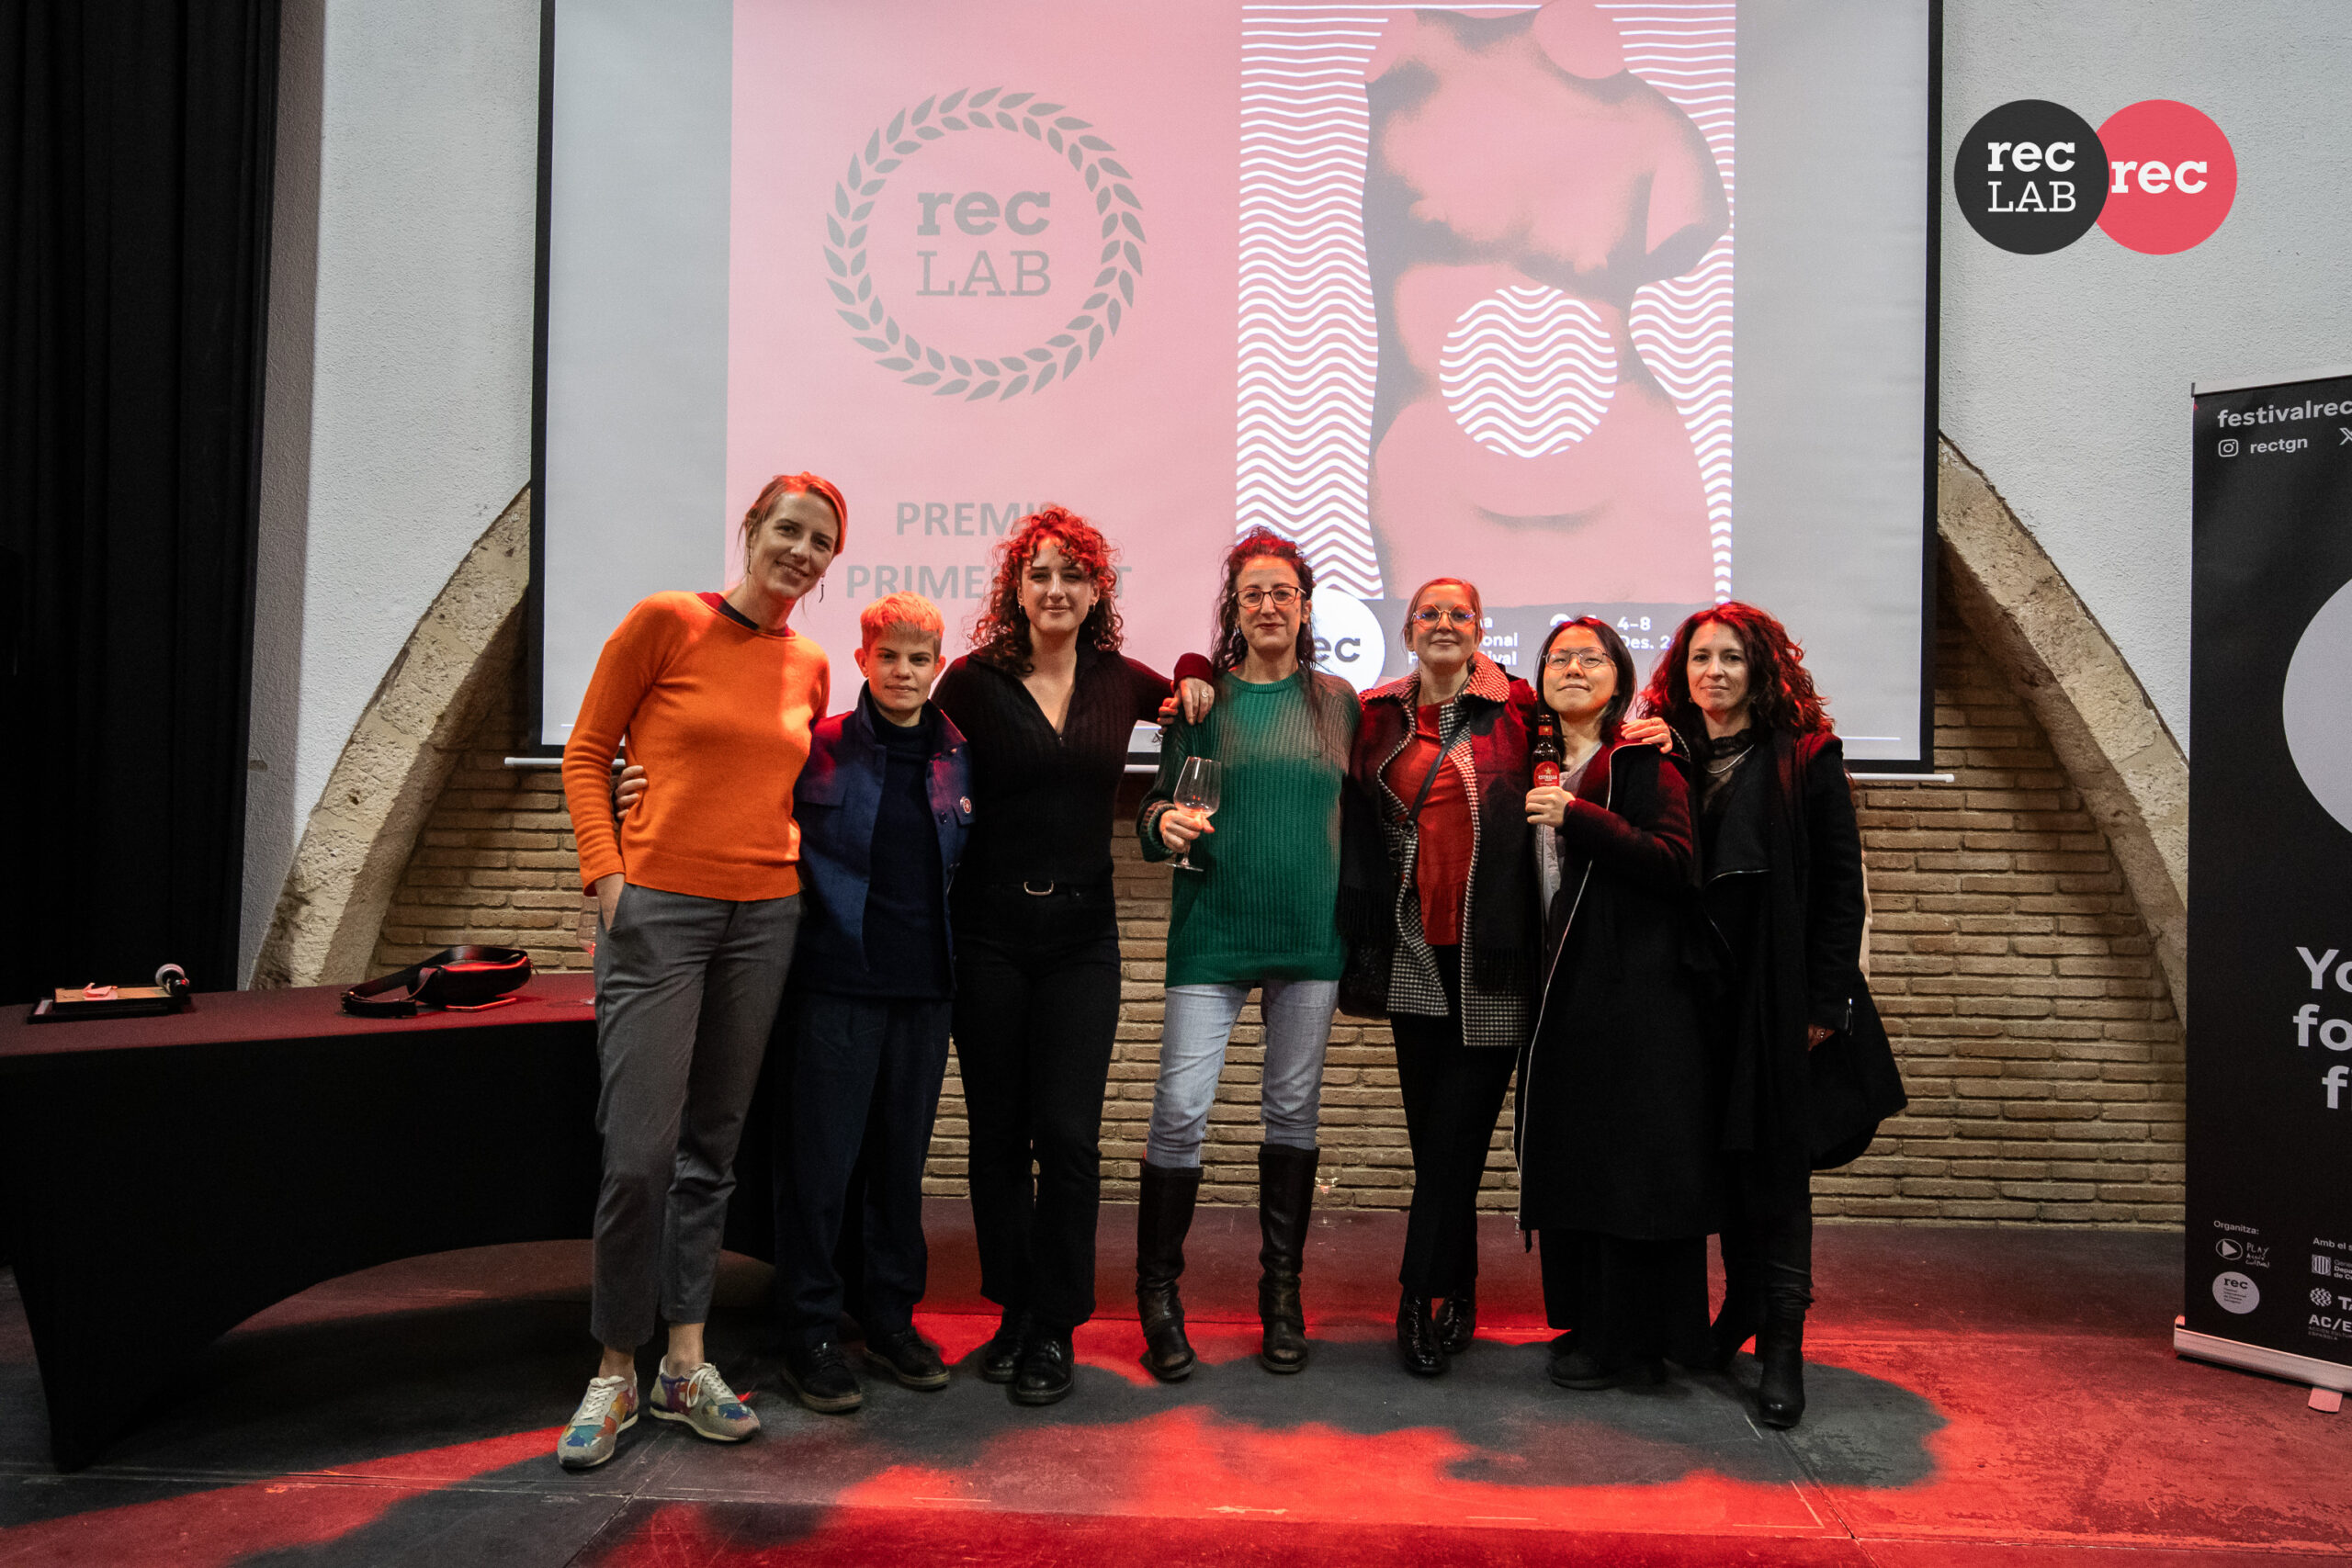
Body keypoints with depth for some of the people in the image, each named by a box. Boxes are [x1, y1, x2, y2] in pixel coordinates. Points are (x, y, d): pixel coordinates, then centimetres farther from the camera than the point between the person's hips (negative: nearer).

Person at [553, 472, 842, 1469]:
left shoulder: (809, 666, 10)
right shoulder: (666, 621, -3)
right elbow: (586, 753, 0)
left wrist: (796, 872, 9)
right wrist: (607, 875, -9)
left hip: (763, 916, 5)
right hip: (658, 905, -5)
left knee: (712, 1148, 11)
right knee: (639, 1152, -6)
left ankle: (685, 1364, 21)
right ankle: (615, 1374, 12)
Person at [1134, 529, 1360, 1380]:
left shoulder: (1336, 700, 9)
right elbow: (1159, 800, 6)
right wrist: (1163, 823, -15)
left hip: (1311, 929, 2)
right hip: (1212, 928, -2)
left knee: (1293, 1108, 9)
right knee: (1180, 1107, -6)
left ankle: (1282, 1291, 24)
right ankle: (1158, 1293, 11)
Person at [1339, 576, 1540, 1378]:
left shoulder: (1515, 709, 3)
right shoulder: (1377, 715, 11)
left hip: (1491, 951, -2)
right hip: (1414, 949, 3)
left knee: (1457, 1131, -2)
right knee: (1431, 1132, 8)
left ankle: (1422, 1301, 10)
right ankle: (1455, 1302, 21)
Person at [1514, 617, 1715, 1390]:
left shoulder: (1646, 764, -3)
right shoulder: (1536, 768, 14)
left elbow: (1677, 866, -16)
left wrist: (1578, 818, -20)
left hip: (1636, 993, -6)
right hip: (1559, 992, 6)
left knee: (1628, 1165, -1)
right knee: (1564, 1160, 9)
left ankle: (1625, 1339, 11)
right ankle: (1583, 1320, 23)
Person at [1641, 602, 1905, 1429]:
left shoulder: (1806, 759, -2)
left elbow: (1839, 887, -3)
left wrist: (1826, 1002, -8)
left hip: (1779, 989, -3)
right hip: (1699, 992, 3)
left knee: (1776, 1163, 0)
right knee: (1725, 1154, 11)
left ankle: (1782, 1343, 8)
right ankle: (1743, 1304, 28)